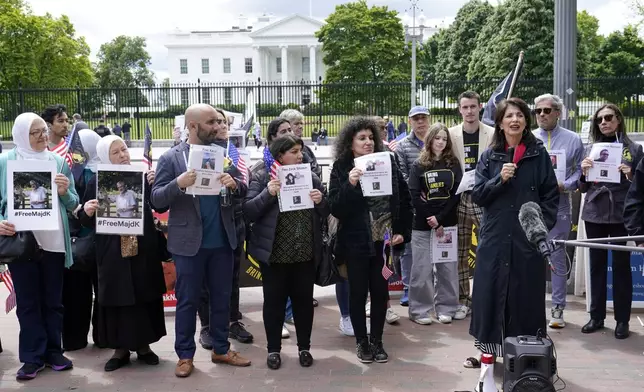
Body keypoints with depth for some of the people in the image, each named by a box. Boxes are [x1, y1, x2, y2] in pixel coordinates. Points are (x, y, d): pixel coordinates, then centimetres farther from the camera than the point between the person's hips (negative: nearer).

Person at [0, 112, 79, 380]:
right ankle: (33, 357, 13)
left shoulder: (58, 161, 5)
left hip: (54, 242, 2)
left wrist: (65, 192, -13)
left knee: (53, 300, 10)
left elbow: (73, 204, 8)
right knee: (28, 301, 4)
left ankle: (53, 351, 21)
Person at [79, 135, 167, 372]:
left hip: (143, 248, 1)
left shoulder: (142, 176, 3)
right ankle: (120, 349, 15)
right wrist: (87, 212, -20)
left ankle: (143, 345, 20)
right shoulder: (96, 182, 1)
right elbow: (88, 222, 2)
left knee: (145, 295, 6)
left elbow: (160, 207, -3)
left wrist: (155, 185, -19)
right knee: (116, 298, 4)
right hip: (112, 250, -1)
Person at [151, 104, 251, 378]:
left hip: (221, 240, 4)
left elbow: (242, 191, 6)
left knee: (222, 298, 13)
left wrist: (234, 184, -17)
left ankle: (221, 349, 27)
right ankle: (185, 355, 19)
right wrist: (178, 184, -26)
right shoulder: (171, 158, -4)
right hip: (189, 242, -4)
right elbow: (157, 199, -8)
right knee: (187, 301, 7)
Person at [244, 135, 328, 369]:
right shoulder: (261, 177, -4)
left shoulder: (311, 177, 7)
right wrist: (268, 194, -25)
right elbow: (248, 212, -11)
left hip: (305, 253, 3)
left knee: (304, 300, 10)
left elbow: (324, 215, 11)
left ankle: (304, 347, 25)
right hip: (274, 253, -3)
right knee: (274, 301, 7)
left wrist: (321, 202, -10)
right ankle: (273, 349, 20)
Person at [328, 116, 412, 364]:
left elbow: (405, 199, 6)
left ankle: (377, 341, 23)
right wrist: (350, 185, -25)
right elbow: (335, 208, -11)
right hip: (356, 242, -2)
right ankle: (362, 342, 22)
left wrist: (403, 231, 0)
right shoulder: (341, 168, -6)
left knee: (380, 291, 9)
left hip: (384, 240, 2)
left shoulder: (388, 163, 1)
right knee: (358, 292, 7)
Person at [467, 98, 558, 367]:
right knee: (490, 292, 4)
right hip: (495, 238, 1)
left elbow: (551, 195, 5)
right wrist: (499, 179, -14)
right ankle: (488, 347, 16)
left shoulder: (538, 154, 3)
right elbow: (477, 195, 2)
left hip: (528, 238, -1)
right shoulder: (490, 156, 7)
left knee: (526, 295, 4)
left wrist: (542, 226, -6)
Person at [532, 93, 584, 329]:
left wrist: (565, 185, -14)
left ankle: (558, 309, 12)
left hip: (558, 207, -1)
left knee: (558, 258, 4)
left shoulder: (573, 140, 4)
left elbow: (580, 171, 2)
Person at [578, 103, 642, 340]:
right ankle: (596, 316, 16)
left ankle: (622, 320, 9)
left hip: (621, 215, -3)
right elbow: (583, 188, 10)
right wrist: (584, 172, -9)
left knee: (621, 266, 2)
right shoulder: (591, 148, 8)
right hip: (594, 214, 3)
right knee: (597, 265, 8)